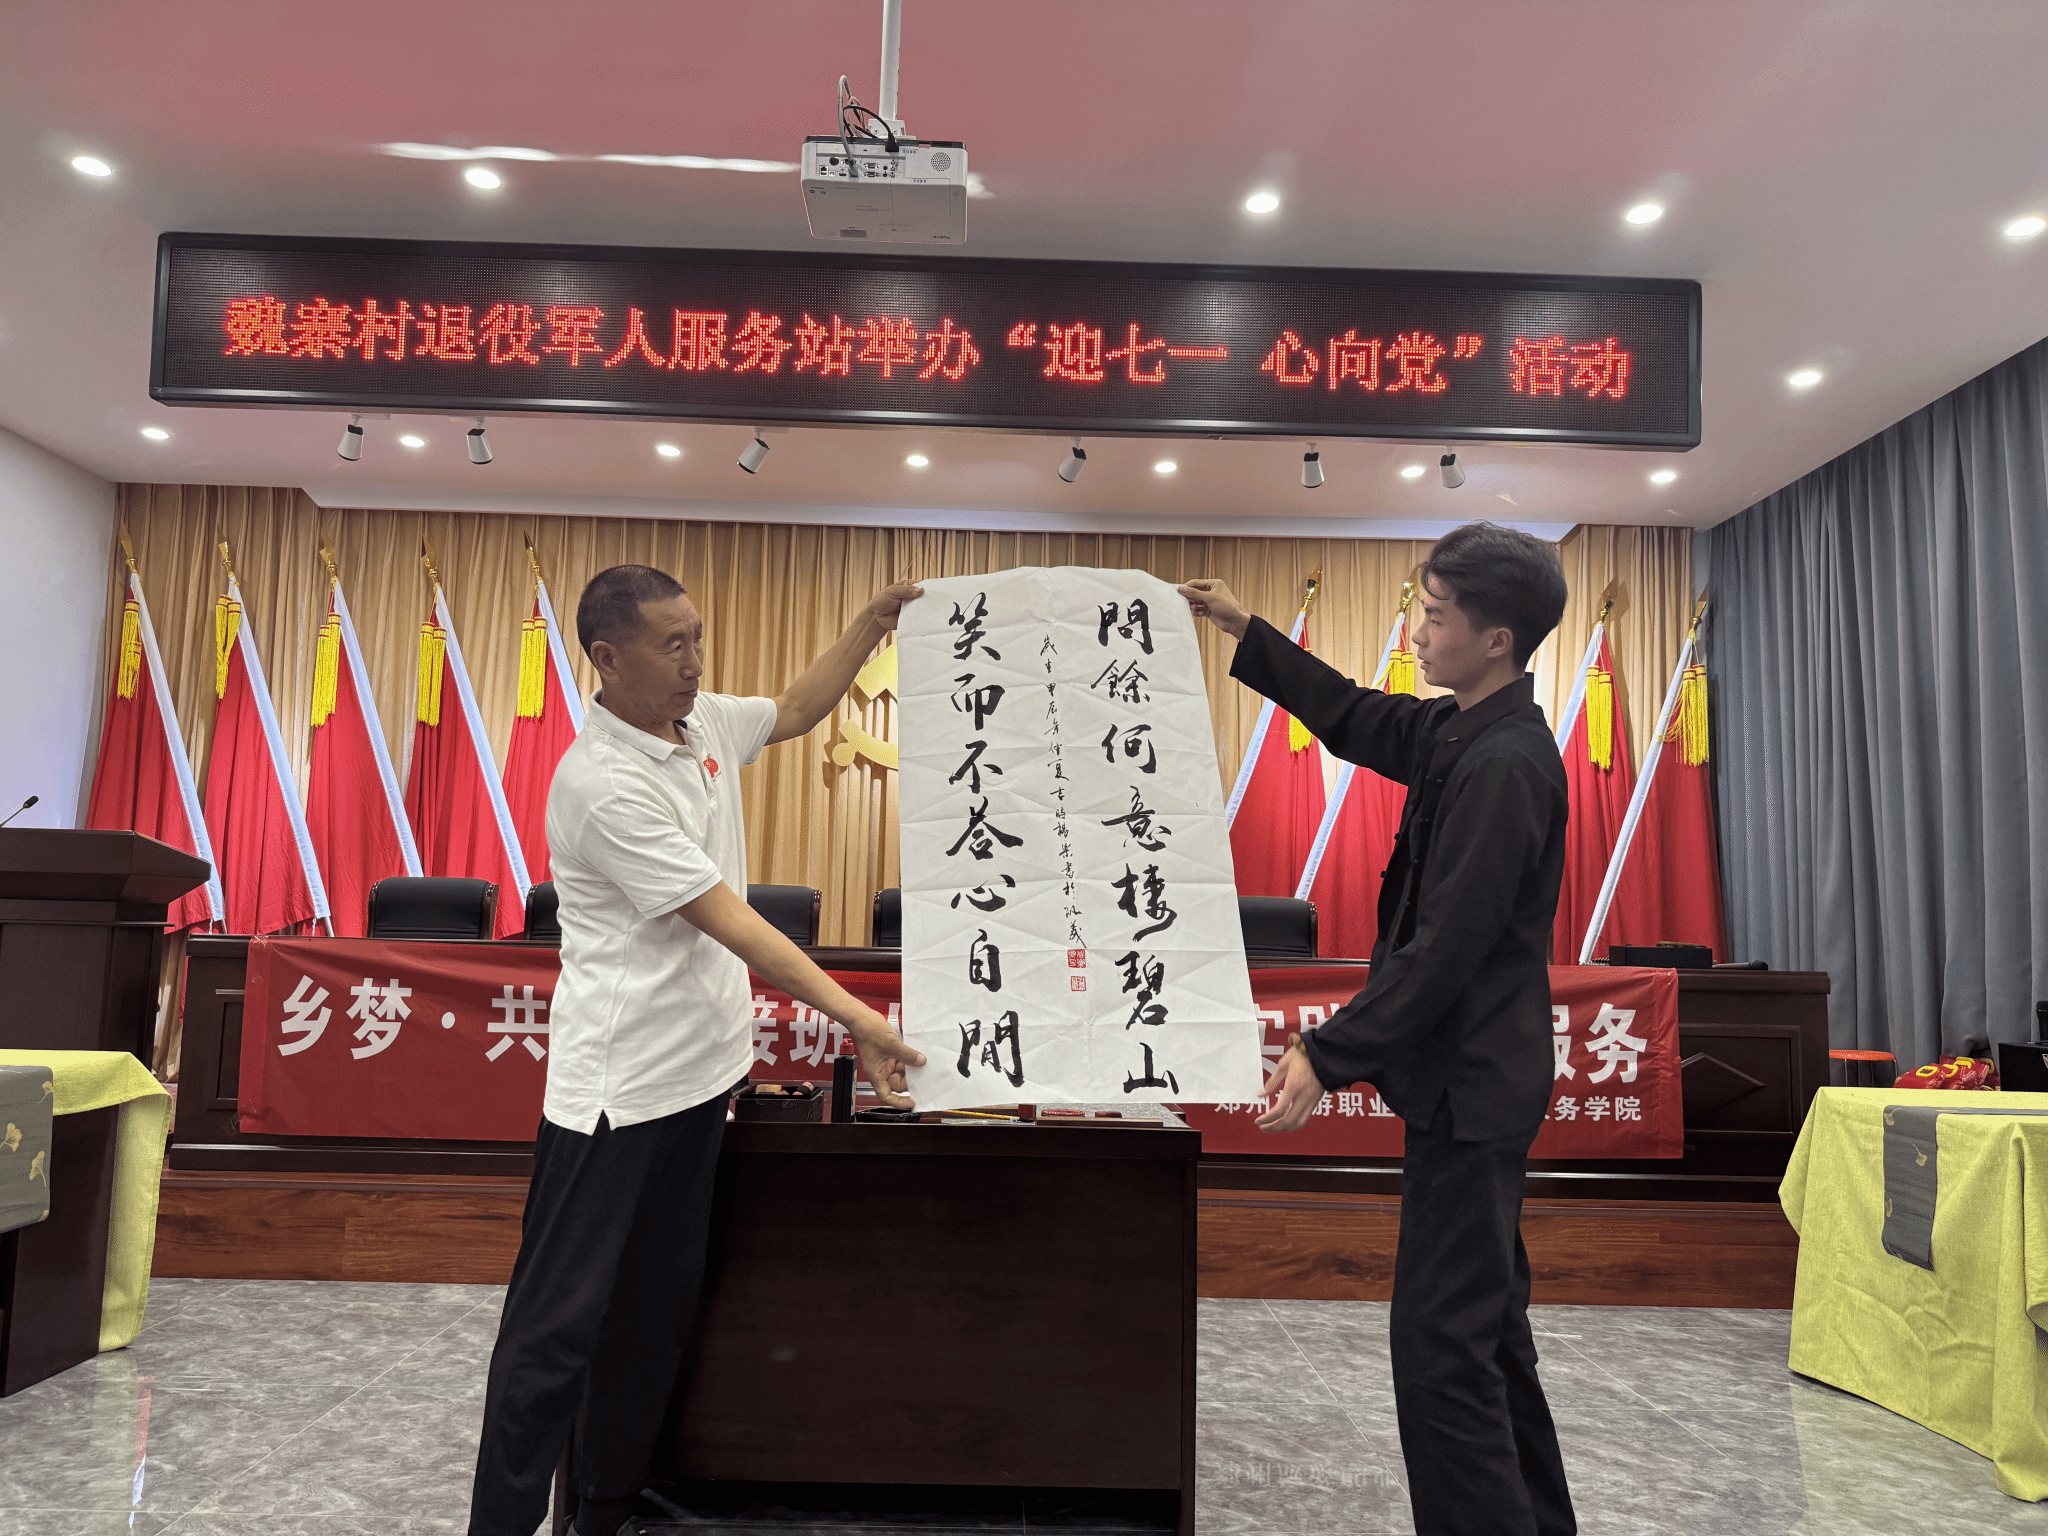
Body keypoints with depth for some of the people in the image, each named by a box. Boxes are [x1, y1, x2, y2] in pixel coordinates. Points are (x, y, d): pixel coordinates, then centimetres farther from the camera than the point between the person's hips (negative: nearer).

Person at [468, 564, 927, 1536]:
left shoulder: (703, 723, 5)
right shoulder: (601, 782, -20)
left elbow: (795, 711, 25)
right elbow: (730, 924, -22)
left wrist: (877, 618, 16)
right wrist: (856, 1019, -21)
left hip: (701, 1072, 8)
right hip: (618, 1087, -8)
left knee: (657, 1310, 15)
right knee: (562, 1321, 1)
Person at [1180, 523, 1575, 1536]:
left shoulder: (1503, 765, -22)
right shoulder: (1460, 731, 8)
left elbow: (1447, 946, -25)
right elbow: (1356, 722, 23)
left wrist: (1328, 1056, -22)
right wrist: (1247, 633, 22)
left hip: (1470, 1084, -11)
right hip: (1473, 1081, 11)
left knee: (1443, 1342, -4)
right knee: (1488, 1327, 22)